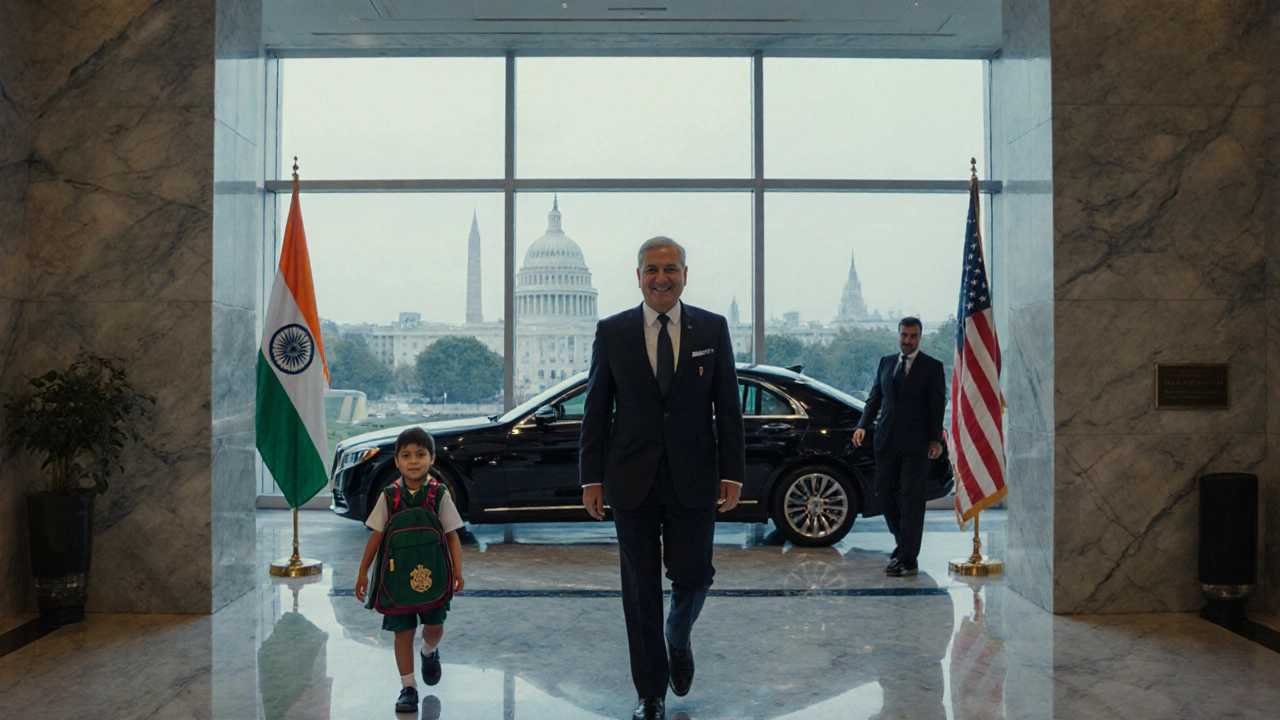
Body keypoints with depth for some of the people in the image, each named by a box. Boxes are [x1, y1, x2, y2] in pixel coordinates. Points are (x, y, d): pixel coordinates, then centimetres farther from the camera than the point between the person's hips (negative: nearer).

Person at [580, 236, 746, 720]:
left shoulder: (713, 329, 4)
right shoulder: (611, 332, 3)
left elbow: (728, 406, 4)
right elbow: (596, 409, 3)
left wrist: (732, 473, -2)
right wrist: (592, 477, -1)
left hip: (693, 480, 0)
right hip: (632, 481, 0)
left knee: (693, 576, 3)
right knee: (641, 589, 6)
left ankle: (679, 641, 38)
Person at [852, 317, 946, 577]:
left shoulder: (932, 367, 0)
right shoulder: (886, 362, 13)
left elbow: (937, 405, -3)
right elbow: (875, 397, 13)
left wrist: (936, 439, -10)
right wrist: (863, 425, 0)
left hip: (916, 444, -5)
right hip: (887, 440, 5)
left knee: (911, 498, -2)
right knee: (884, 492, 9)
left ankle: (908, 559, 3)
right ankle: (904, 543, 29)